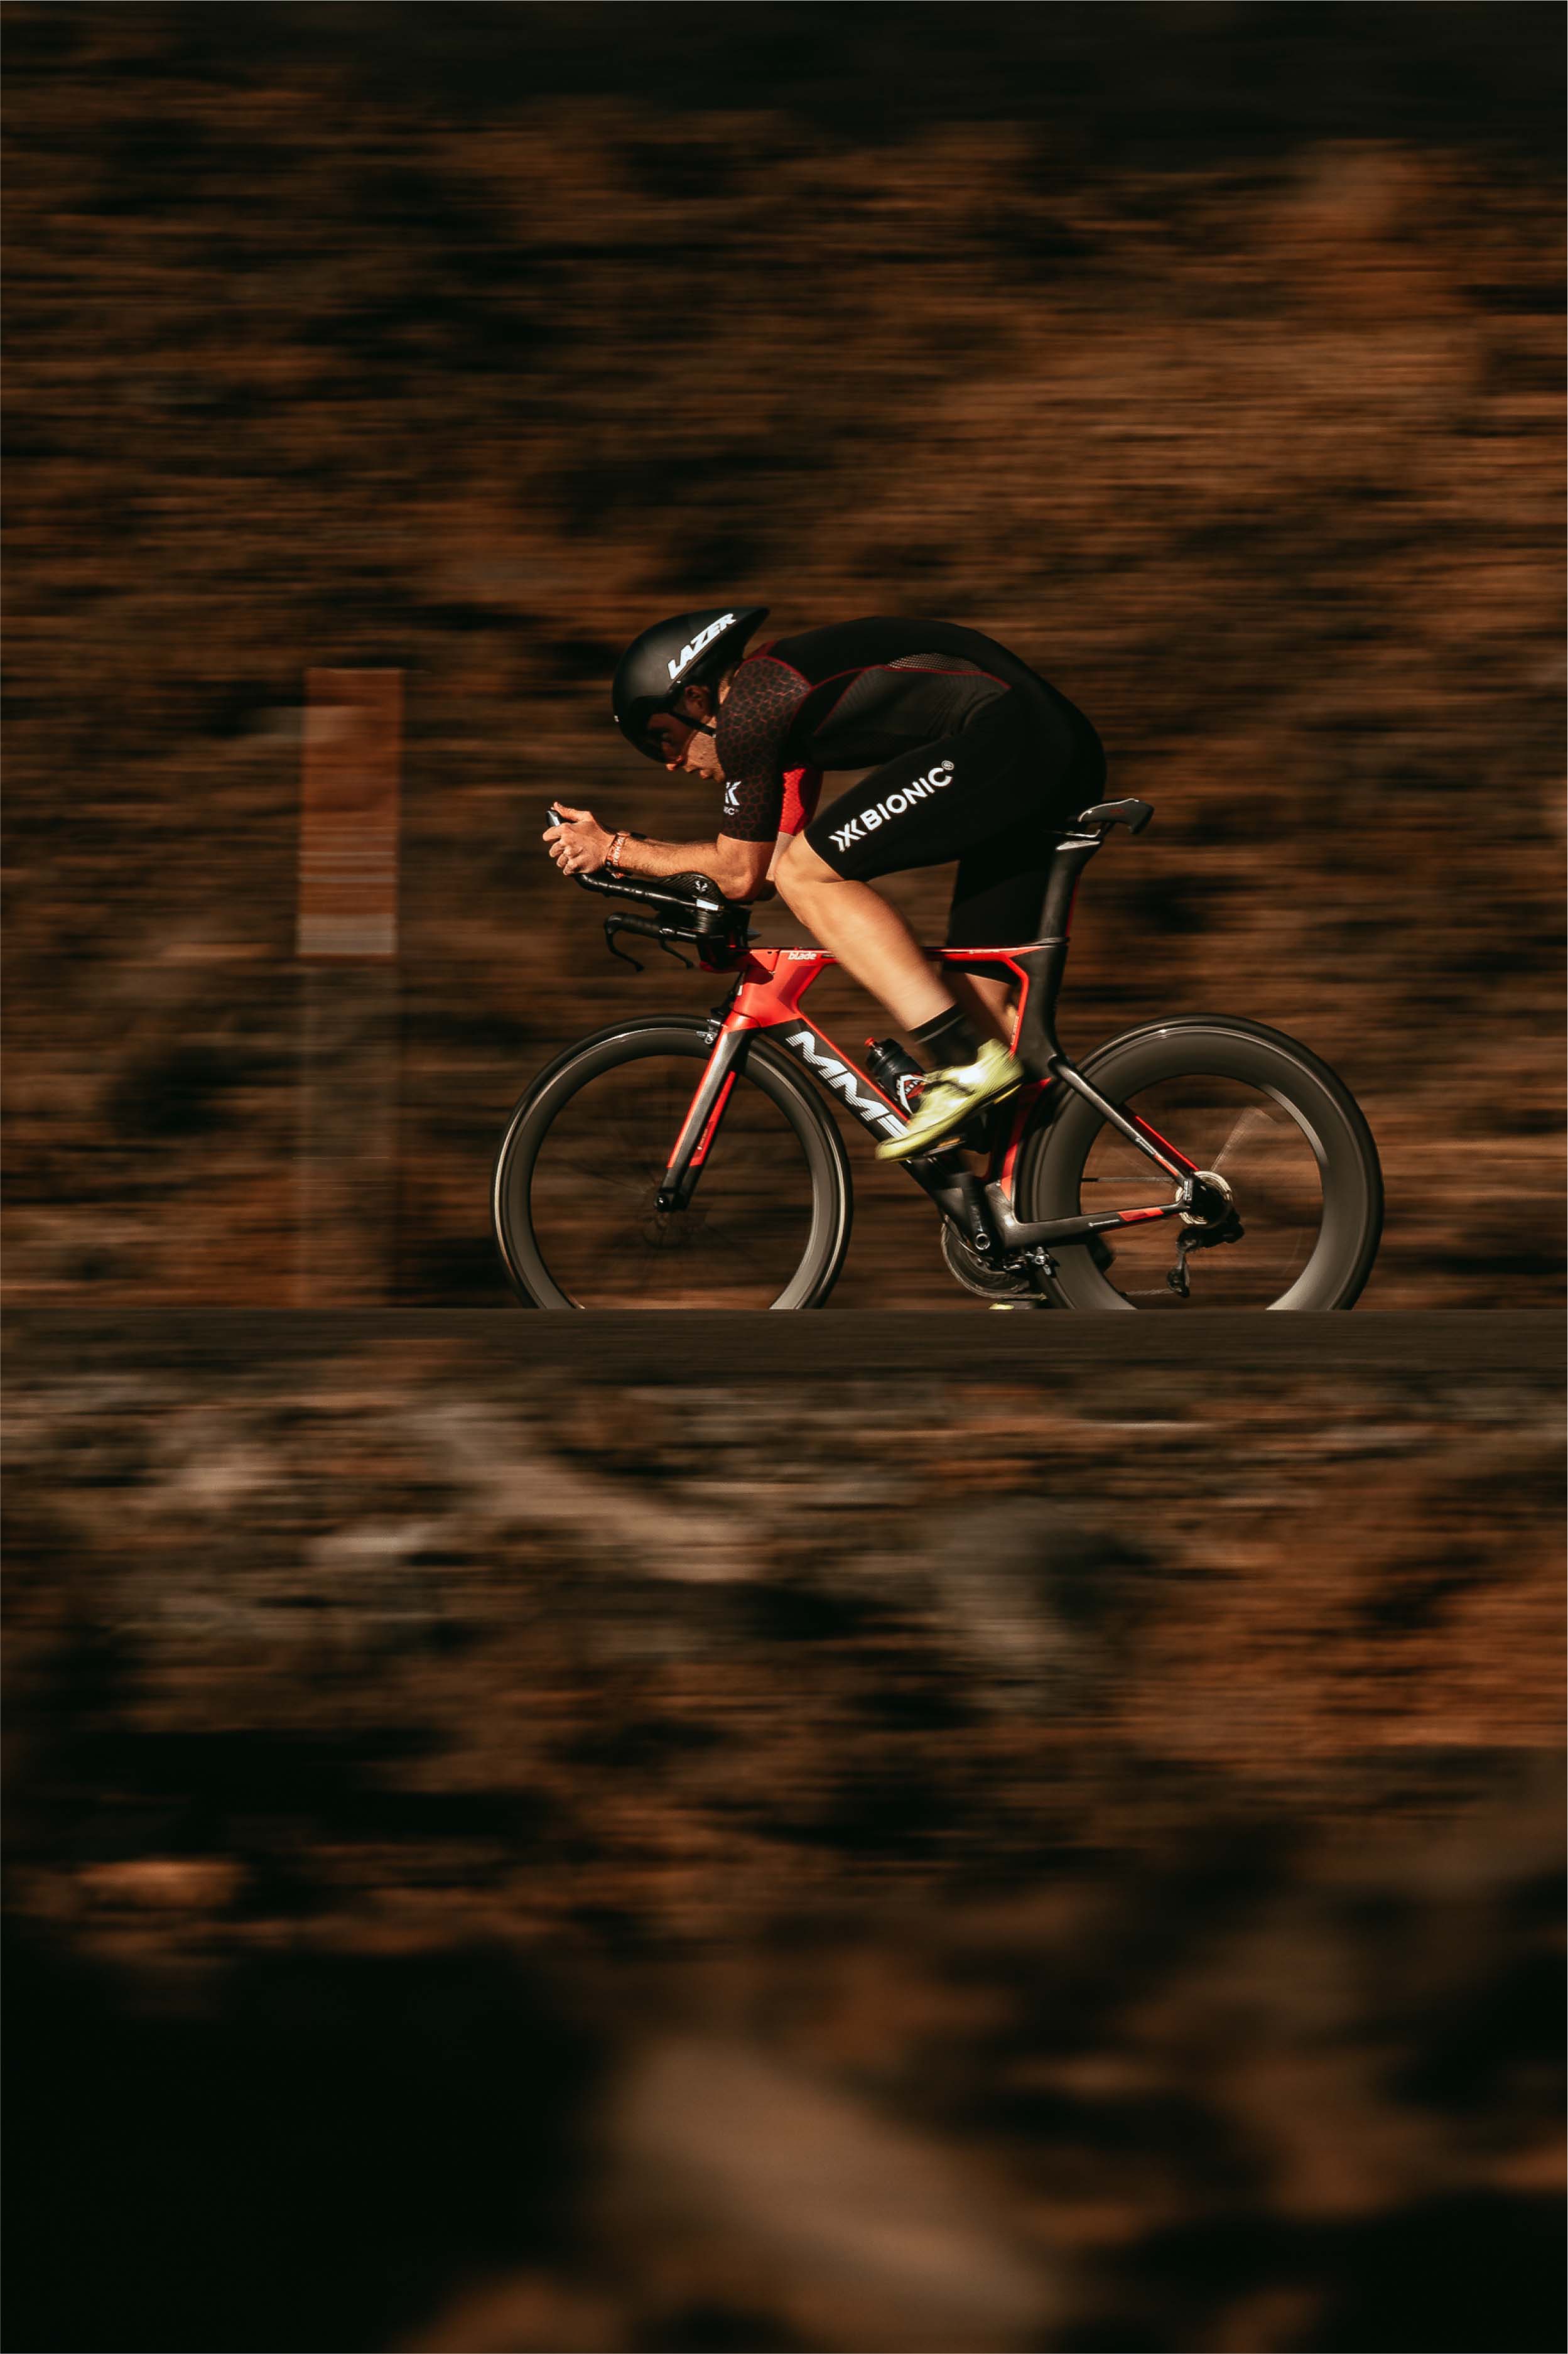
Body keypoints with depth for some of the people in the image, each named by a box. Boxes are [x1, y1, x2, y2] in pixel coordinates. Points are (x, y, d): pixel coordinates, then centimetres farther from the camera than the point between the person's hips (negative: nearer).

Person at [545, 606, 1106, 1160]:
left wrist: (617, 850, 12)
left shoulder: (748, 707, -3)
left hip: (1005, 738, -10)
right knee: (976, 1000, 11)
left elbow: (741, 874, 2)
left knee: (806, 875, -6)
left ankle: (965, 1061, -13)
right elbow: (769, 865, 27)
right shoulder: (783, 693, 26)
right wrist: (623, 851, 25)